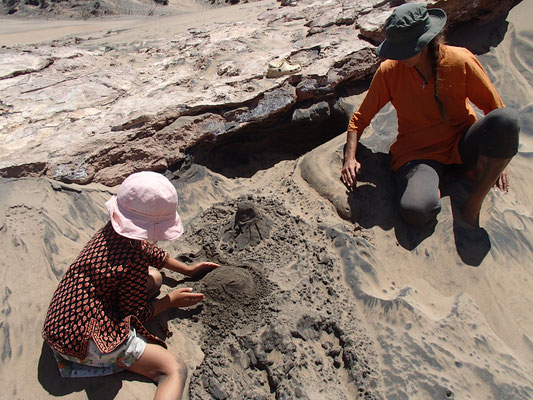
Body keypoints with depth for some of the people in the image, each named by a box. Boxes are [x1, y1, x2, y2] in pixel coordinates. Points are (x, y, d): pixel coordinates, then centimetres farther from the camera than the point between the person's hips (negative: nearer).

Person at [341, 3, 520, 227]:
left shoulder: (460, 61, -8)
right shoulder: (389, 71, -7)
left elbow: (494, 106, 4)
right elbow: (361, 117, 1)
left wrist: (498, 160, 5)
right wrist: (350, 158, -12)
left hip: (462, 147, 3)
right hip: (418, 153, -2)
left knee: (508, 119, -32)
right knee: (416, 211, -36)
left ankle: (474, 204, -16)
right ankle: (431, 186, 2)